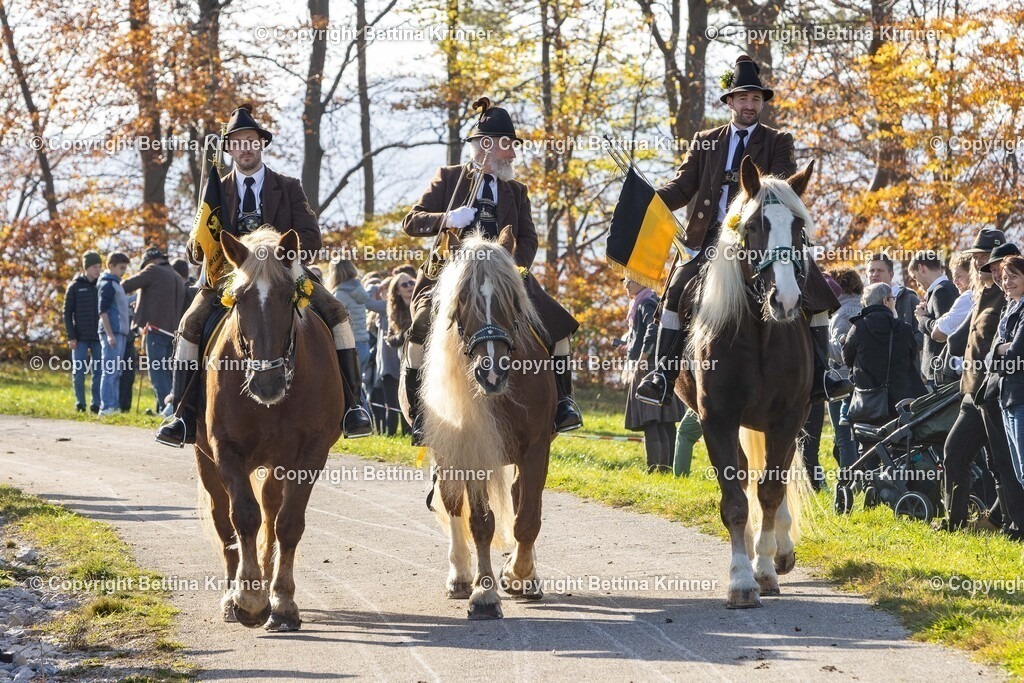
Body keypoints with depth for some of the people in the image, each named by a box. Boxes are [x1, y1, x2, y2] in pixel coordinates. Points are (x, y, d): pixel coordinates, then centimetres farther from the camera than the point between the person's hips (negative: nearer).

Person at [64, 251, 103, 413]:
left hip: (98, 337, 2)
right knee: (78, 371, -1)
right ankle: (80, 403, 8)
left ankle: (96, 403, 7)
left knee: (98, 372, 2)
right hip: (80, 337, -2)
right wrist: (71, 336, -7)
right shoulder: (75, 287, 0)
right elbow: (67, 312, -1)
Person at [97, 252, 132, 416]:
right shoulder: (107, 284, -9)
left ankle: (114, 406, 13)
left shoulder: (116, 284, 20)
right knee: (110, 371, -11)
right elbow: (103, 310, -16)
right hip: (112, 333, -10)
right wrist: (109, 334, -20)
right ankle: (106, 407, -12)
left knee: (116, 372, 10)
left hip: (120, 333, 10)